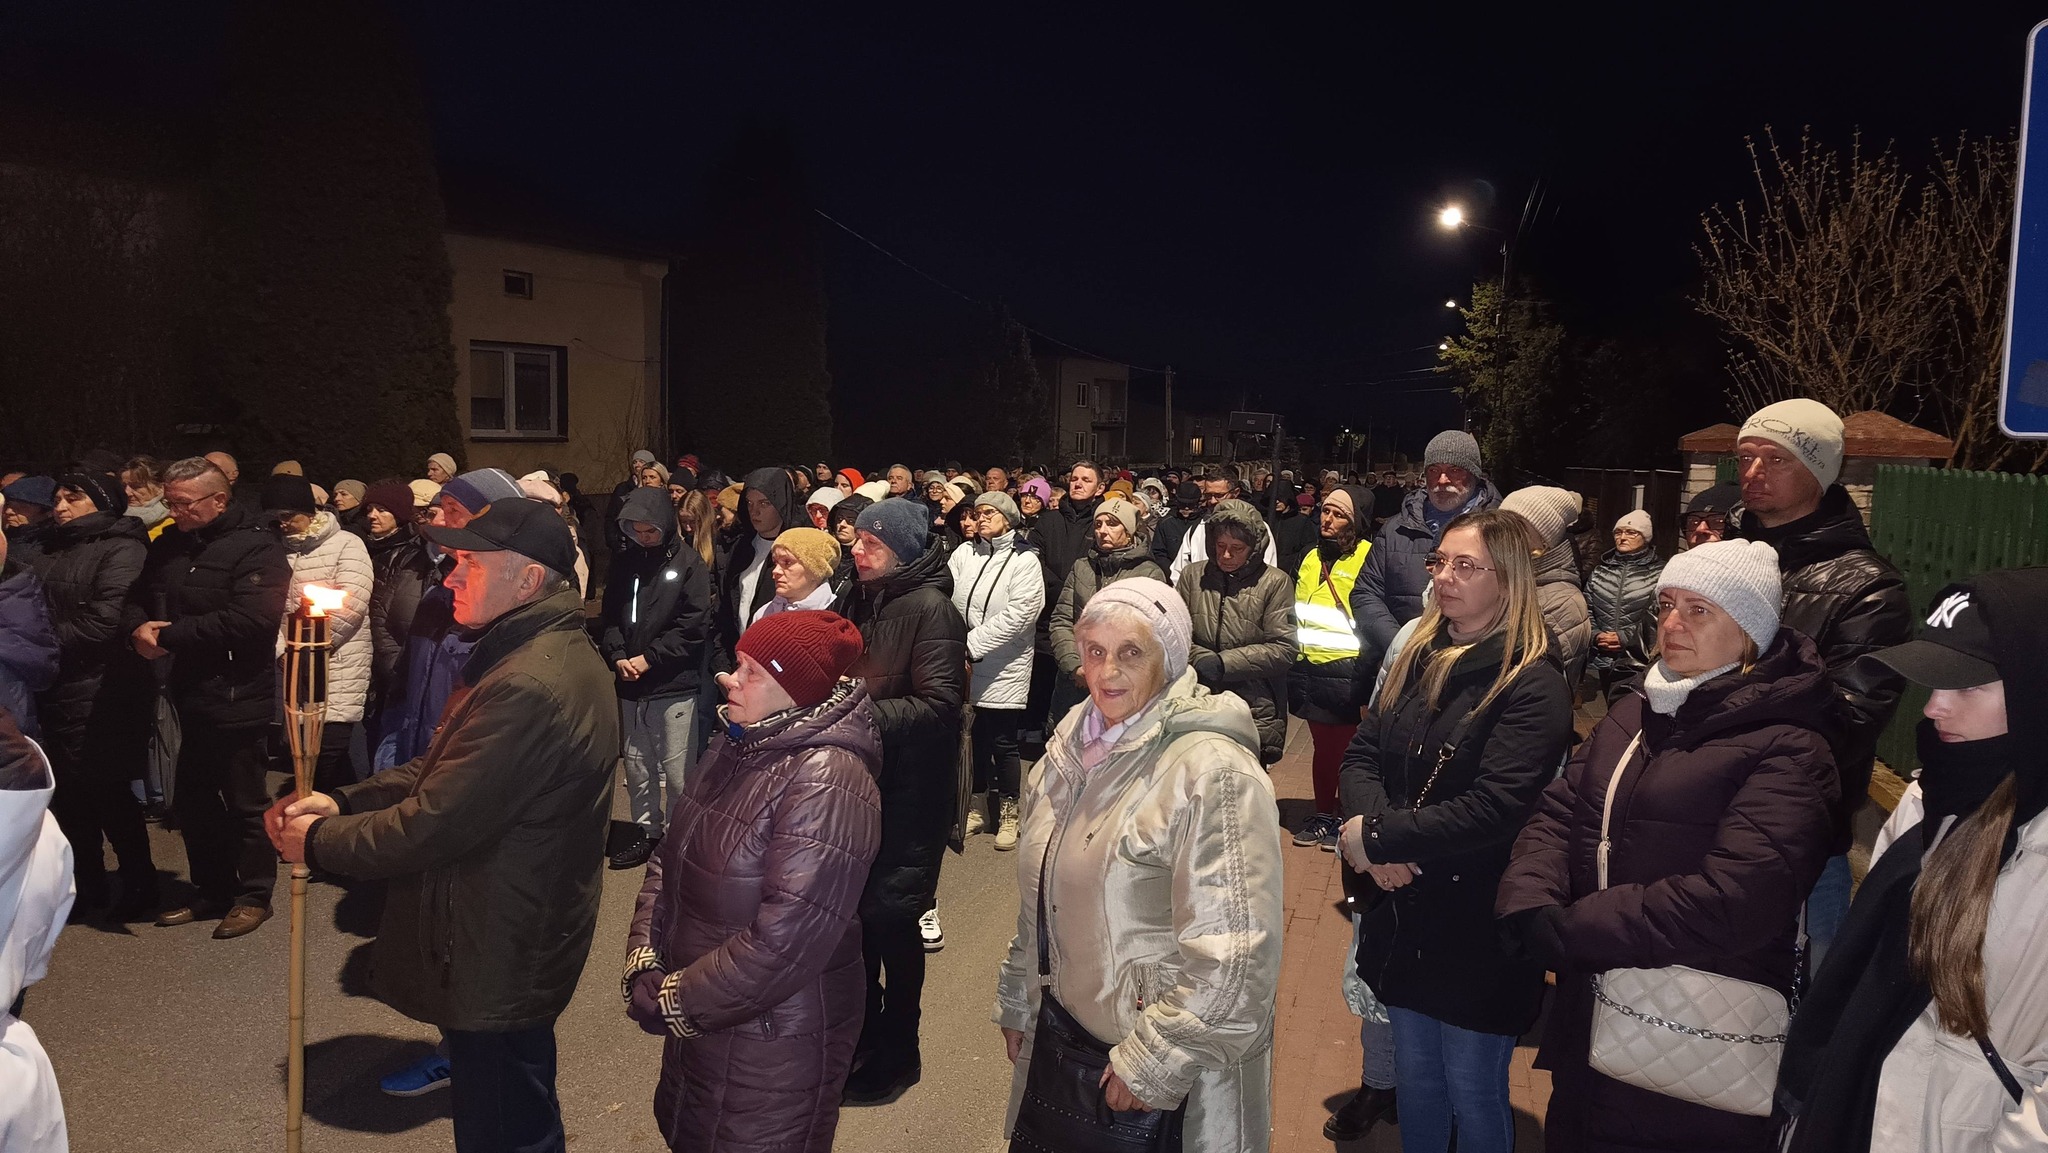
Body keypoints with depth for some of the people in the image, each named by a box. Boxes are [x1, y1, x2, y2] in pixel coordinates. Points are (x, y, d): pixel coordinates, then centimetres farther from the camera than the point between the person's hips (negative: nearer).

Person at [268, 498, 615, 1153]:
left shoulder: (526, 687, -30)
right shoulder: (560, 655, 6)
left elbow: (437, 822, -26)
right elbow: (443, 771, 10)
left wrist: (319, 842, -10)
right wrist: (342, 801, -2)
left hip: (495, 961, -10)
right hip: (525, 947, 10)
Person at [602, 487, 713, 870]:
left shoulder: (688, 564, -4)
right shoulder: (623, 562, 11)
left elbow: (694, 624, -10)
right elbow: (609, 616, 11)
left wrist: (649, 658, -12)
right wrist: (617, 656, -7)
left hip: (674, 685, -5)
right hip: (630, 686, 5)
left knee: (677, 771, -3)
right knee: (636, 766, 13)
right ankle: (646, 831, 27)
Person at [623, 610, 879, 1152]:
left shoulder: (826, 782, -27)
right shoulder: (734, 745, 2)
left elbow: (782, 942, -29)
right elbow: (669, 858, 5)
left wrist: (674, 1003, -19)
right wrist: (644, 963, -8)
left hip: (778, 1045, -8)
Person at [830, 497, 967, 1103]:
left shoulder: (930, 609, -15)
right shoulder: (854, 599, 8)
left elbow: (939, 703, -22)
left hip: (907, 789, -7)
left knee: (890, 917, 2)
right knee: (855, 909, 17)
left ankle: (896, 1053, 22)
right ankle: (863, 1033, 37)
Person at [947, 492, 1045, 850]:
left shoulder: (1024, 561, -5)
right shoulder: (963, 553, 5)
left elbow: (1016, 615, -15)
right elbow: (946, 599, -4)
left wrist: (972, 645, -19)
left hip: (1004, 669, -3)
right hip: (963, 664, 3)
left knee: (1003, 744, 3)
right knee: (973, 738, 13)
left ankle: (1008, 813, 20)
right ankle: (978, 807, 29)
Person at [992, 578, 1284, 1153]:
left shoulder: (1215, 772, -22)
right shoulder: (1075, 742, 2)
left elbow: (1233, 956, -24)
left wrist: (1150, 1062, -19)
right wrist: (1016, 1000, 15)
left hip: (1165, 1076, -6)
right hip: (1060, 1032, 7)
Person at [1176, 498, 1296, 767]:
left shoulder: (1275, 582, -3)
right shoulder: (1192, 576, 6)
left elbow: (1285, 649, -8)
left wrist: (1224, 663, -13)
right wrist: (1201, 659, -17)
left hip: (1255, 714, -2)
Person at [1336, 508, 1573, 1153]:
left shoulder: (1532, 684, -15)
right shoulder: (1419, 657, 6)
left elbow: (1496, 808, -25)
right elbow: (1363, 752, 2)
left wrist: (1378, 837, -21)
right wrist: (1375, 836, -16)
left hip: (1477, 926, -6)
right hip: (1404, 908, 6)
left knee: (1472, 1092, 10)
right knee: (1414, 1075, 20)